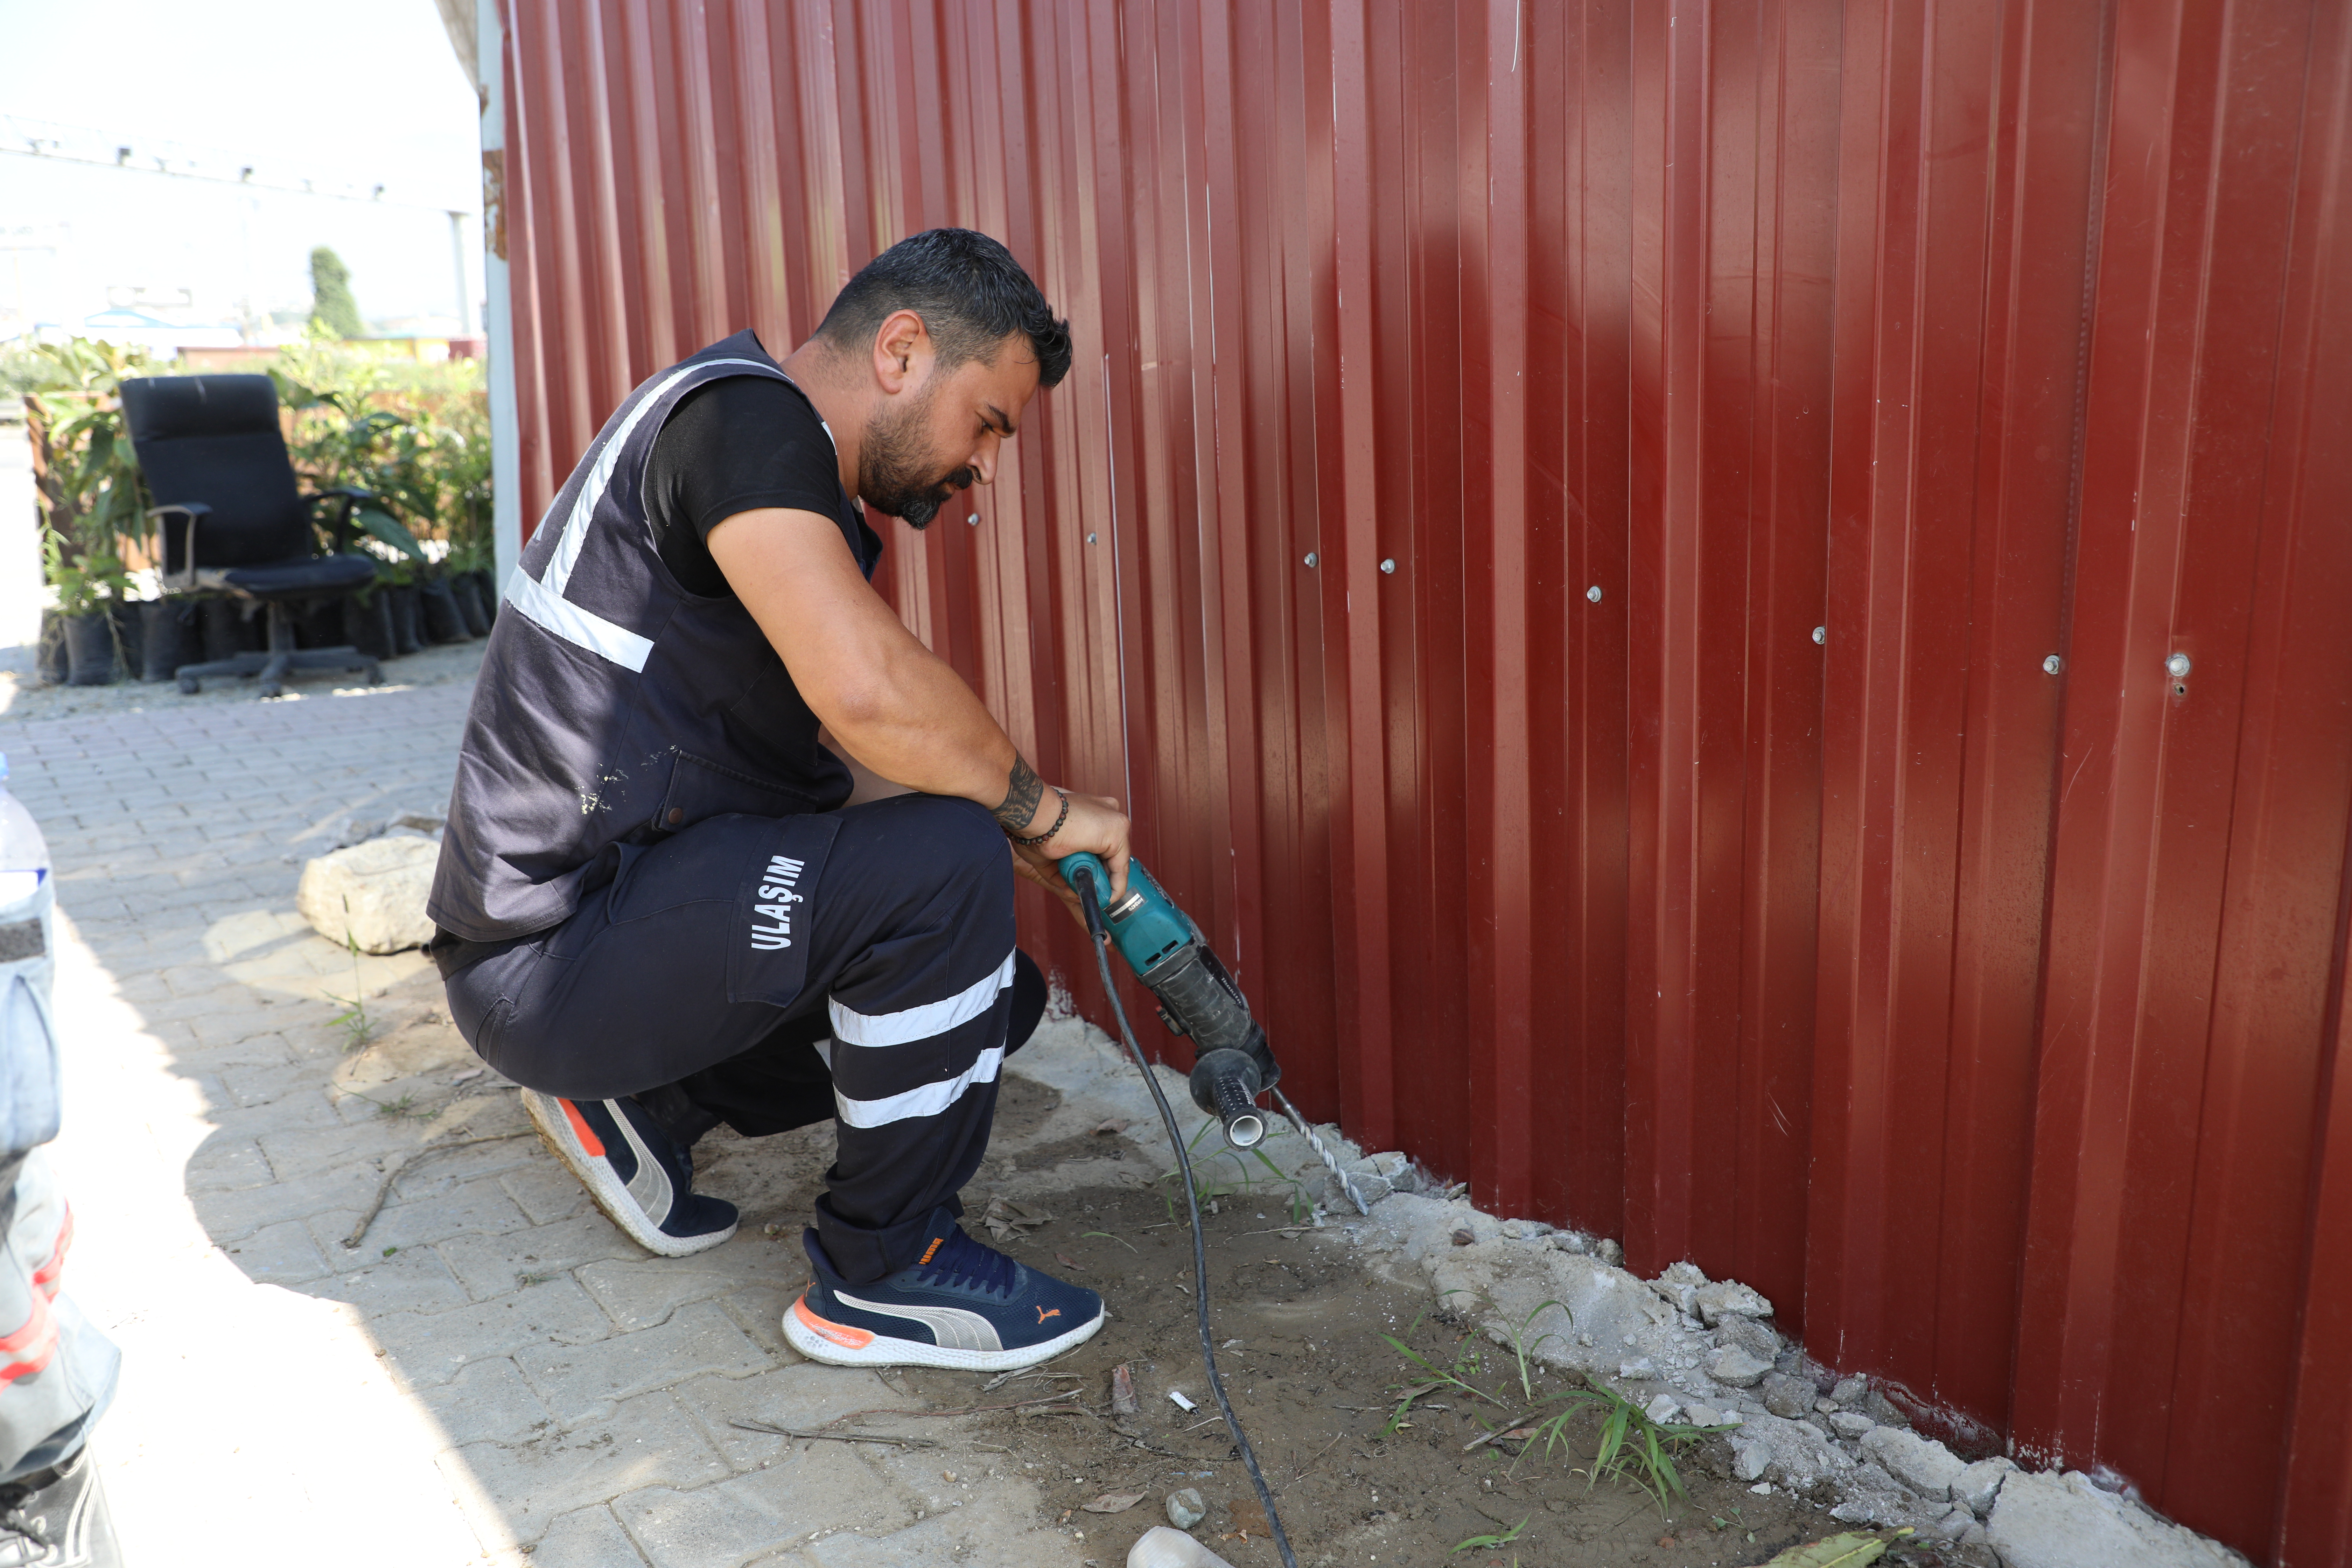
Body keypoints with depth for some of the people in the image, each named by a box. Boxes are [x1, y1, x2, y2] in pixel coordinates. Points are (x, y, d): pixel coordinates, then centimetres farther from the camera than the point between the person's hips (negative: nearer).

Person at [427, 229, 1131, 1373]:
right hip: (553, 953, -10)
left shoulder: (817, 507, 15)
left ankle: (644, 1099, 16)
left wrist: (1013, 832, 4)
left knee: (993, 989, 12)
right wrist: (1039, 808, -16)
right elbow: (869, 688, -33)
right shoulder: (742, 412, -17)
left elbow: (834, 754, 18)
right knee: (947, 869, -26)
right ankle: (883, 1276, -6)